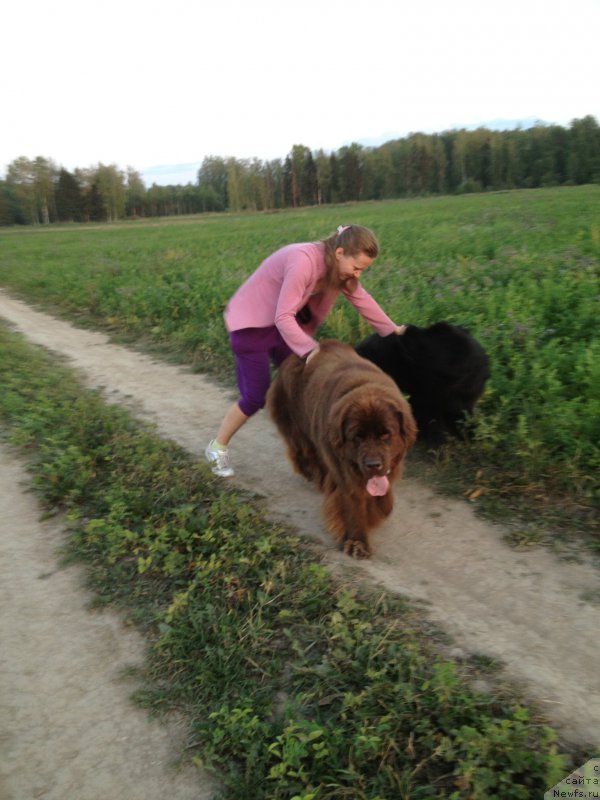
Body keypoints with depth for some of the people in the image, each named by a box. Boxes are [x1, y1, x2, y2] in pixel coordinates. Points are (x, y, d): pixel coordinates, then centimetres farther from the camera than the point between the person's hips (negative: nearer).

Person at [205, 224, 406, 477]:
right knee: (256, 396, -7)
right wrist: (310, 349, -35)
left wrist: (392, 329, 11)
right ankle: (217, 448, 12)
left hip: (284, 323, 8)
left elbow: (361, 299, 6)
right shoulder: (303, 261, -32)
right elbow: (283, 317, -33)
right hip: (250, 324, -8)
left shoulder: (340, 266, -6)